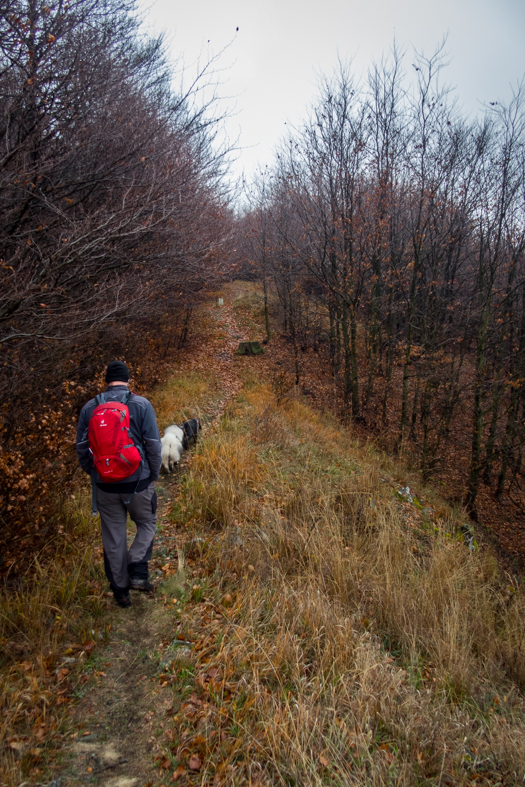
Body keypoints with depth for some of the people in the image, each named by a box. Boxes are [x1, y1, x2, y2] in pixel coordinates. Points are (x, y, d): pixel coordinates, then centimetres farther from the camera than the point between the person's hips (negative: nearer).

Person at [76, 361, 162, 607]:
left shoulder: (89, 408, -1)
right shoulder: (141, 405, -9)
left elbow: (81, 448, 4)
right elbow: (154, 445, -9)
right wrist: (154, 475, 5)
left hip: (105, 484, 2)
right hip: (137, 481, -2)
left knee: (113, 537, 15)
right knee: (146, 524, 21)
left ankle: (120, 589, 26)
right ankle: (138, 572, 5)